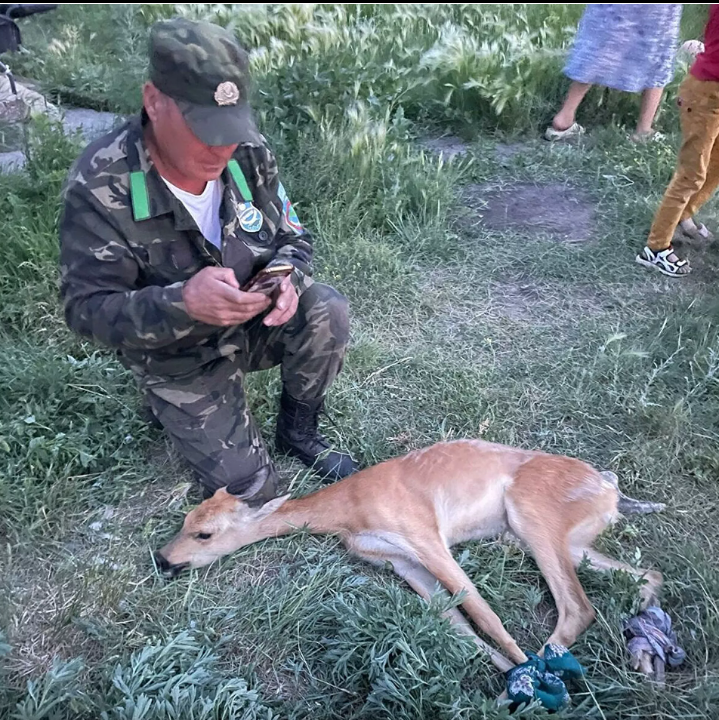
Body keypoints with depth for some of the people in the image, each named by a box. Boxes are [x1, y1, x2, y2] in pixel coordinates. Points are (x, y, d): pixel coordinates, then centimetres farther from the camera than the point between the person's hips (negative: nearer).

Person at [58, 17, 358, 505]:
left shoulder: (249, 154, -14)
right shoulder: (100, 187, -27)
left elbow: (293, 238, -2)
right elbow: (87, 308, -26)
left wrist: (286, 278, -28)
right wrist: (180, 303, -45)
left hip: (254, 324, 4)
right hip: (179, 355, -3)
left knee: (326, 311, -26)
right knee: (248, 489, -4)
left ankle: (298, 432, 1)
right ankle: (173, 403, 24)